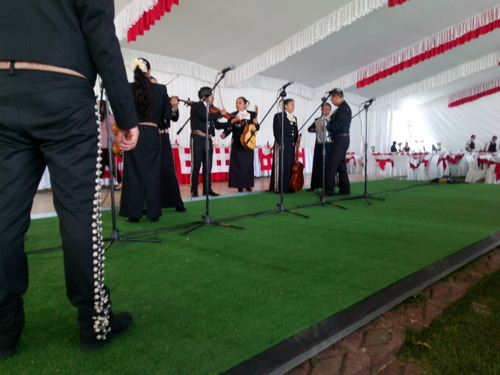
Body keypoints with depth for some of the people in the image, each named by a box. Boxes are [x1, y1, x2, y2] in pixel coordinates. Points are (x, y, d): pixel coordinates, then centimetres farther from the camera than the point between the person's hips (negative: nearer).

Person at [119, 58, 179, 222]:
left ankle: (134, 213, 5)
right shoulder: (160, 89, 0)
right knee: (152, 173, 8)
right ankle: (153, 212, 10)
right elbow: (167, 114, 0)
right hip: (152, 135, 1)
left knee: (134, 172, 4)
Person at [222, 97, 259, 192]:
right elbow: (229, 129, -5)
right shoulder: (233, 115, 3)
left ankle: (248, 185, 15)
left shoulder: (252, 114, 6)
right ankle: (239, 185, 4)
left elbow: (257, 128, 6)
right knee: (238, 164, -3)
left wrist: (256, 123, -15)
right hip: (237, 143, -1)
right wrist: (224, 134, -24)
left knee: (248, 164, 5)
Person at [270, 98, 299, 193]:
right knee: (281, 166, -4)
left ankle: (288, 187, 11)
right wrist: (280, 143, -17)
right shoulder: (278, 116, -2)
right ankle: (279, 187, 1)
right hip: (282, 145, -7)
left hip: (292, 146, 7)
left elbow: (296, 132, 19)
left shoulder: (294, 118, 19)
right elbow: (276, 131, -10)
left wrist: (296, 142, 6)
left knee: (291, 166, 5)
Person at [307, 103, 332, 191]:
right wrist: (314, 130, 1)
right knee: (317, 164, 4)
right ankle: (314, 185, 11)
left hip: (329, 145, -3)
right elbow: (309, 129, 18)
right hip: (319, 144, 3)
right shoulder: (317, 120, 13)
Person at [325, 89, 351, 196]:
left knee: (331, 164, -10)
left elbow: (338, 124, -21)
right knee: (341, 165, 14)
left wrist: (327, 127, -9)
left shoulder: (343, 108, -13)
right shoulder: (345, 107, 19)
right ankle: (345, 189, 19)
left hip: (340, 141, -11)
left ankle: (328, 190, -8)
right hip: (342, 140, 11)